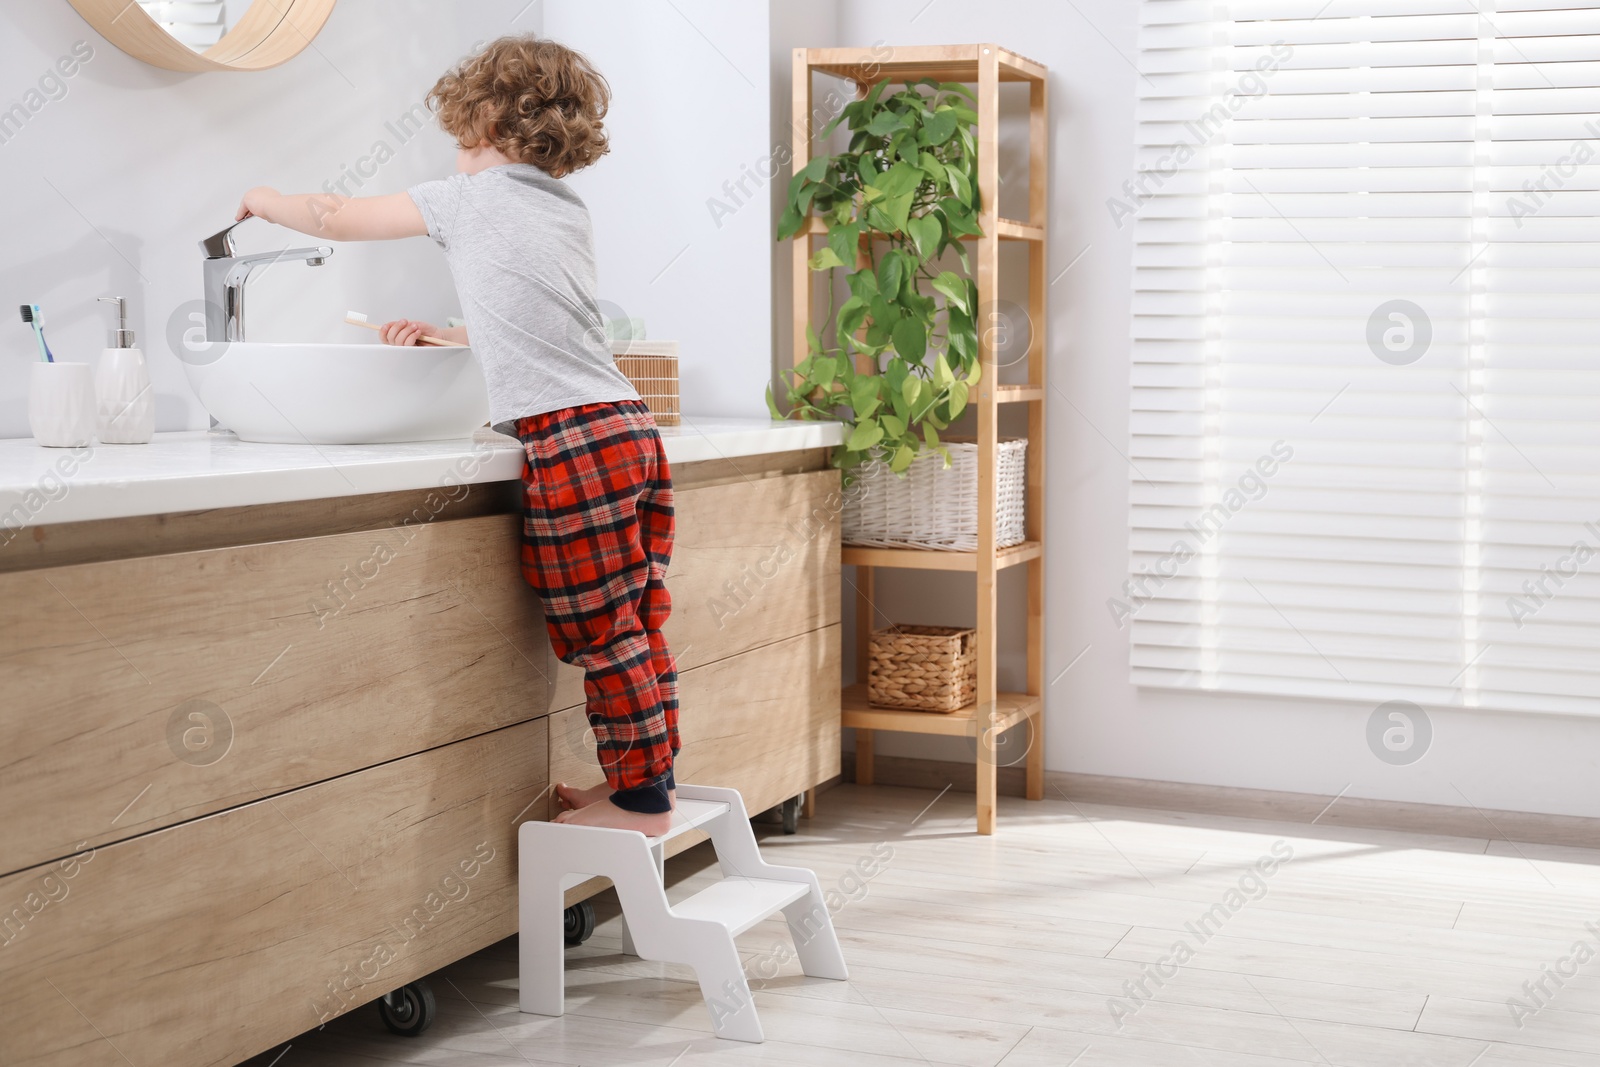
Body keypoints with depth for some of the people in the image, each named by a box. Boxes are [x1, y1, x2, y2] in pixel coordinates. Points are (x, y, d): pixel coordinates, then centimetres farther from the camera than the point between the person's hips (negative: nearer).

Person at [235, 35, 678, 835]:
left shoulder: (470, 197, 3)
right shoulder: (569, 211, 22)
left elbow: (336, 218, 14)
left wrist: (268, 202, 32)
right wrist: (451, 339, 38)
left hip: (570, 440, -8)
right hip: (631, 429, 8)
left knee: (601, 634, -1)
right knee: (636, 628, 12)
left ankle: (639, 798, 5)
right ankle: (647, 781, 20)